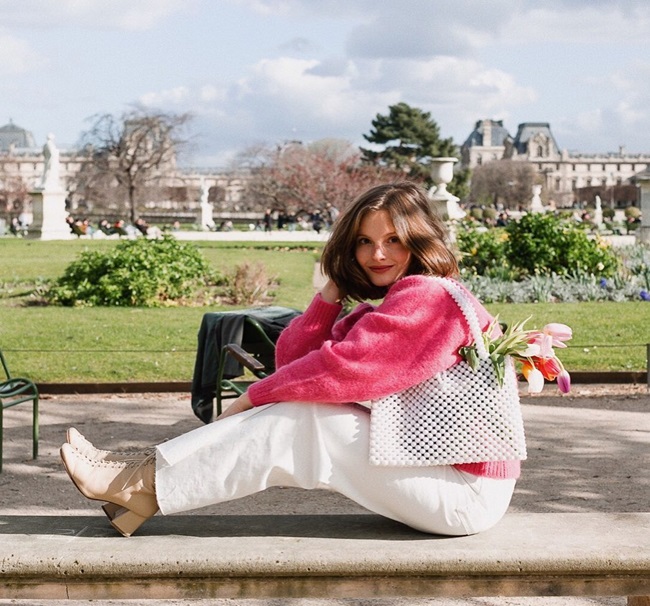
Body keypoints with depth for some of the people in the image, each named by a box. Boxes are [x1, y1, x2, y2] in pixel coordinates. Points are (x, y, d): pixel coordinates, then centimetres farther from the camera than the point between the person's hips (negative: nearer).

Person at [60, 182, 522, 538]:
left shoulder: (425, 294, -14)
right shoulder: (375, 313, 15)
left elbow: (341, 370, -24)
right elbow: (293, 362, 4)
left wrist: (252, 398, -12)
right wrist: (333, 290, -1)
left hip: (466, 491, -9)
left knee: (295, 424, -17)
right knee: (290, 412, -2)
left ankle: (143, 486, -10)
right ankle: (148, 471, -1)